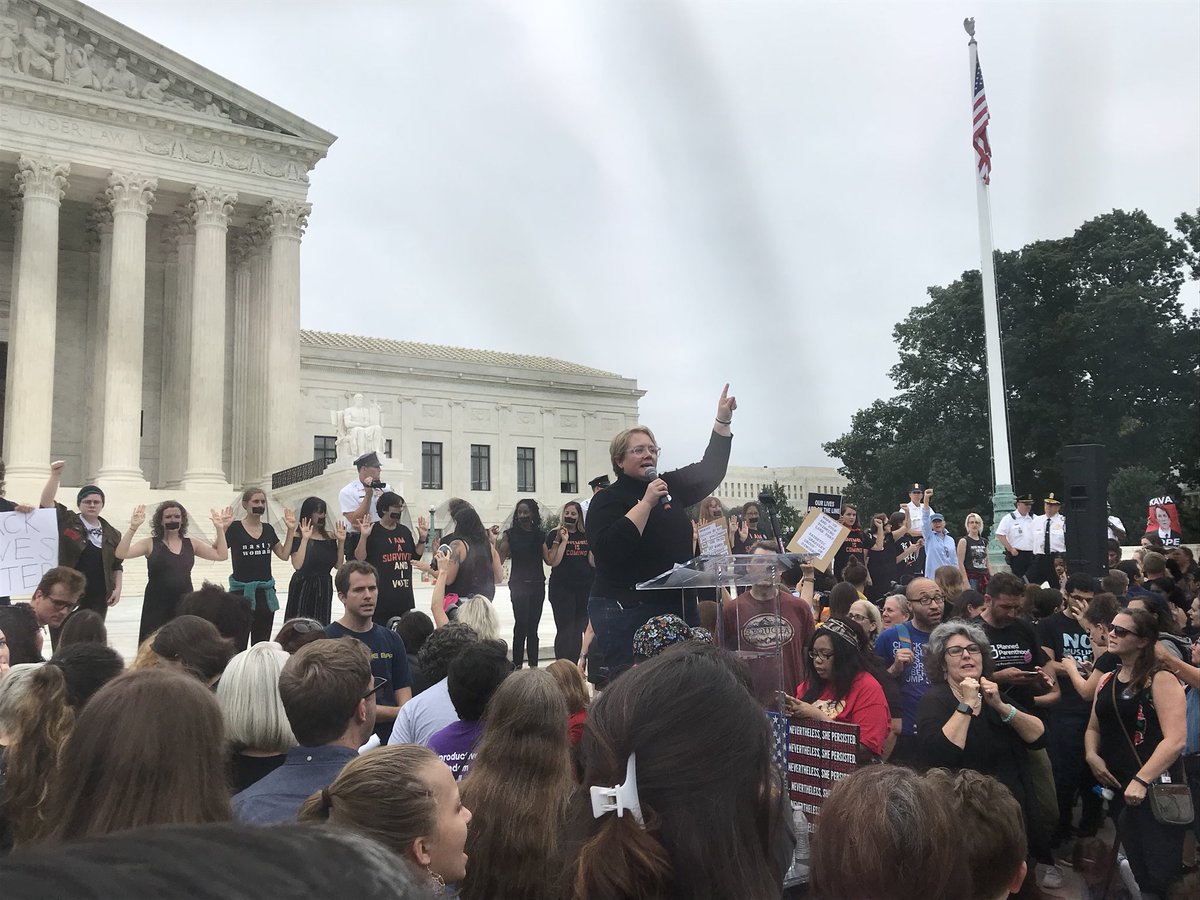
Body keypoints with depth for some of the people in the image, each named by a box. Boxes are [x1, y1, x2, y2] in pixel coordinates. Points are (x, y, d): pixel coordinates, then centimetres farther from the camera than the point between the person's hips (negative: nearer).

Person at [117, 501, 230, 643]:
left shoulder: (191, 544, 9)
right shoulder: (150, 544, 2)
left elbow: (221, 555, 4)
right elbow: (121, 554, -10)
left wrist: (220, 529, -3)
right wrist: (133, 527, -18)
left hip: (185, 606, 2)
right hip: (156, 607, -2)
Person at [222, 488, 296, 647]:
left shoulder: (268, 529, 9)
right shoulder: (235, 528, -7)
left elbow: (284, 554, 10)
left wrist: (291, 530, 6)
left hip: (265, 592, 5)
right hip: (242, 592, -5)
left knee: (262, 644, 12)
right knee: (239, 644, -4)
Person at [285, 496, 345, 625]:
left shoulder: (330, 537, 7)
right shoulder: (298, 537, -8)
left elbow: (337, 565, 5)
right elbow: (297, 565, -20)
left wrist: (341, 541, -2)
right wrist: (305, 539, -23)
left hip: (324, 588, 5)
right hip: (303, 588, -5)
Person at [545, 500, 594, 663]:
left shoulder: (587, 536, 11)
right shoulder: (555, 535, 2)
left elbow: (593, 562, 9)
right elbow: (553, 561, -9)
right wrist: (563, 540, -13)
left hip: (585, 588, 4)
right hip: (562, 588, -3)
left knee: (579, 630, 8)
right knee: (564, 630, -5)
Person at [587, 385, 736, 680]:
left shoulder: (669, 487, 13)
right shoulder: (607, 499, -6)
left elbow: (710, 470, 17)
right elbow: (610, 547, -22)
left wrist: (723, 421, 12)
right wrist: (646, 502, -20)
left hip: (679, 608, 7)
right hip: (627, 614, -7)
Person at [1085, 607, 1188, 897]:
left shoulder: (1161, 680, -11)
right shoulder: (1107, 681, 10)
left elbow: (1174, 740, -20)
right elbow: (1094, 728, 18)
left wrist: (1141, 781, -26)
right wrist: (1092, 756, -3)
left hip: (1154, 789, -7)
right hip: (1117, 786, 7)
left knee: (1161, 875, -5)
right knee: (1138, 868, 19)